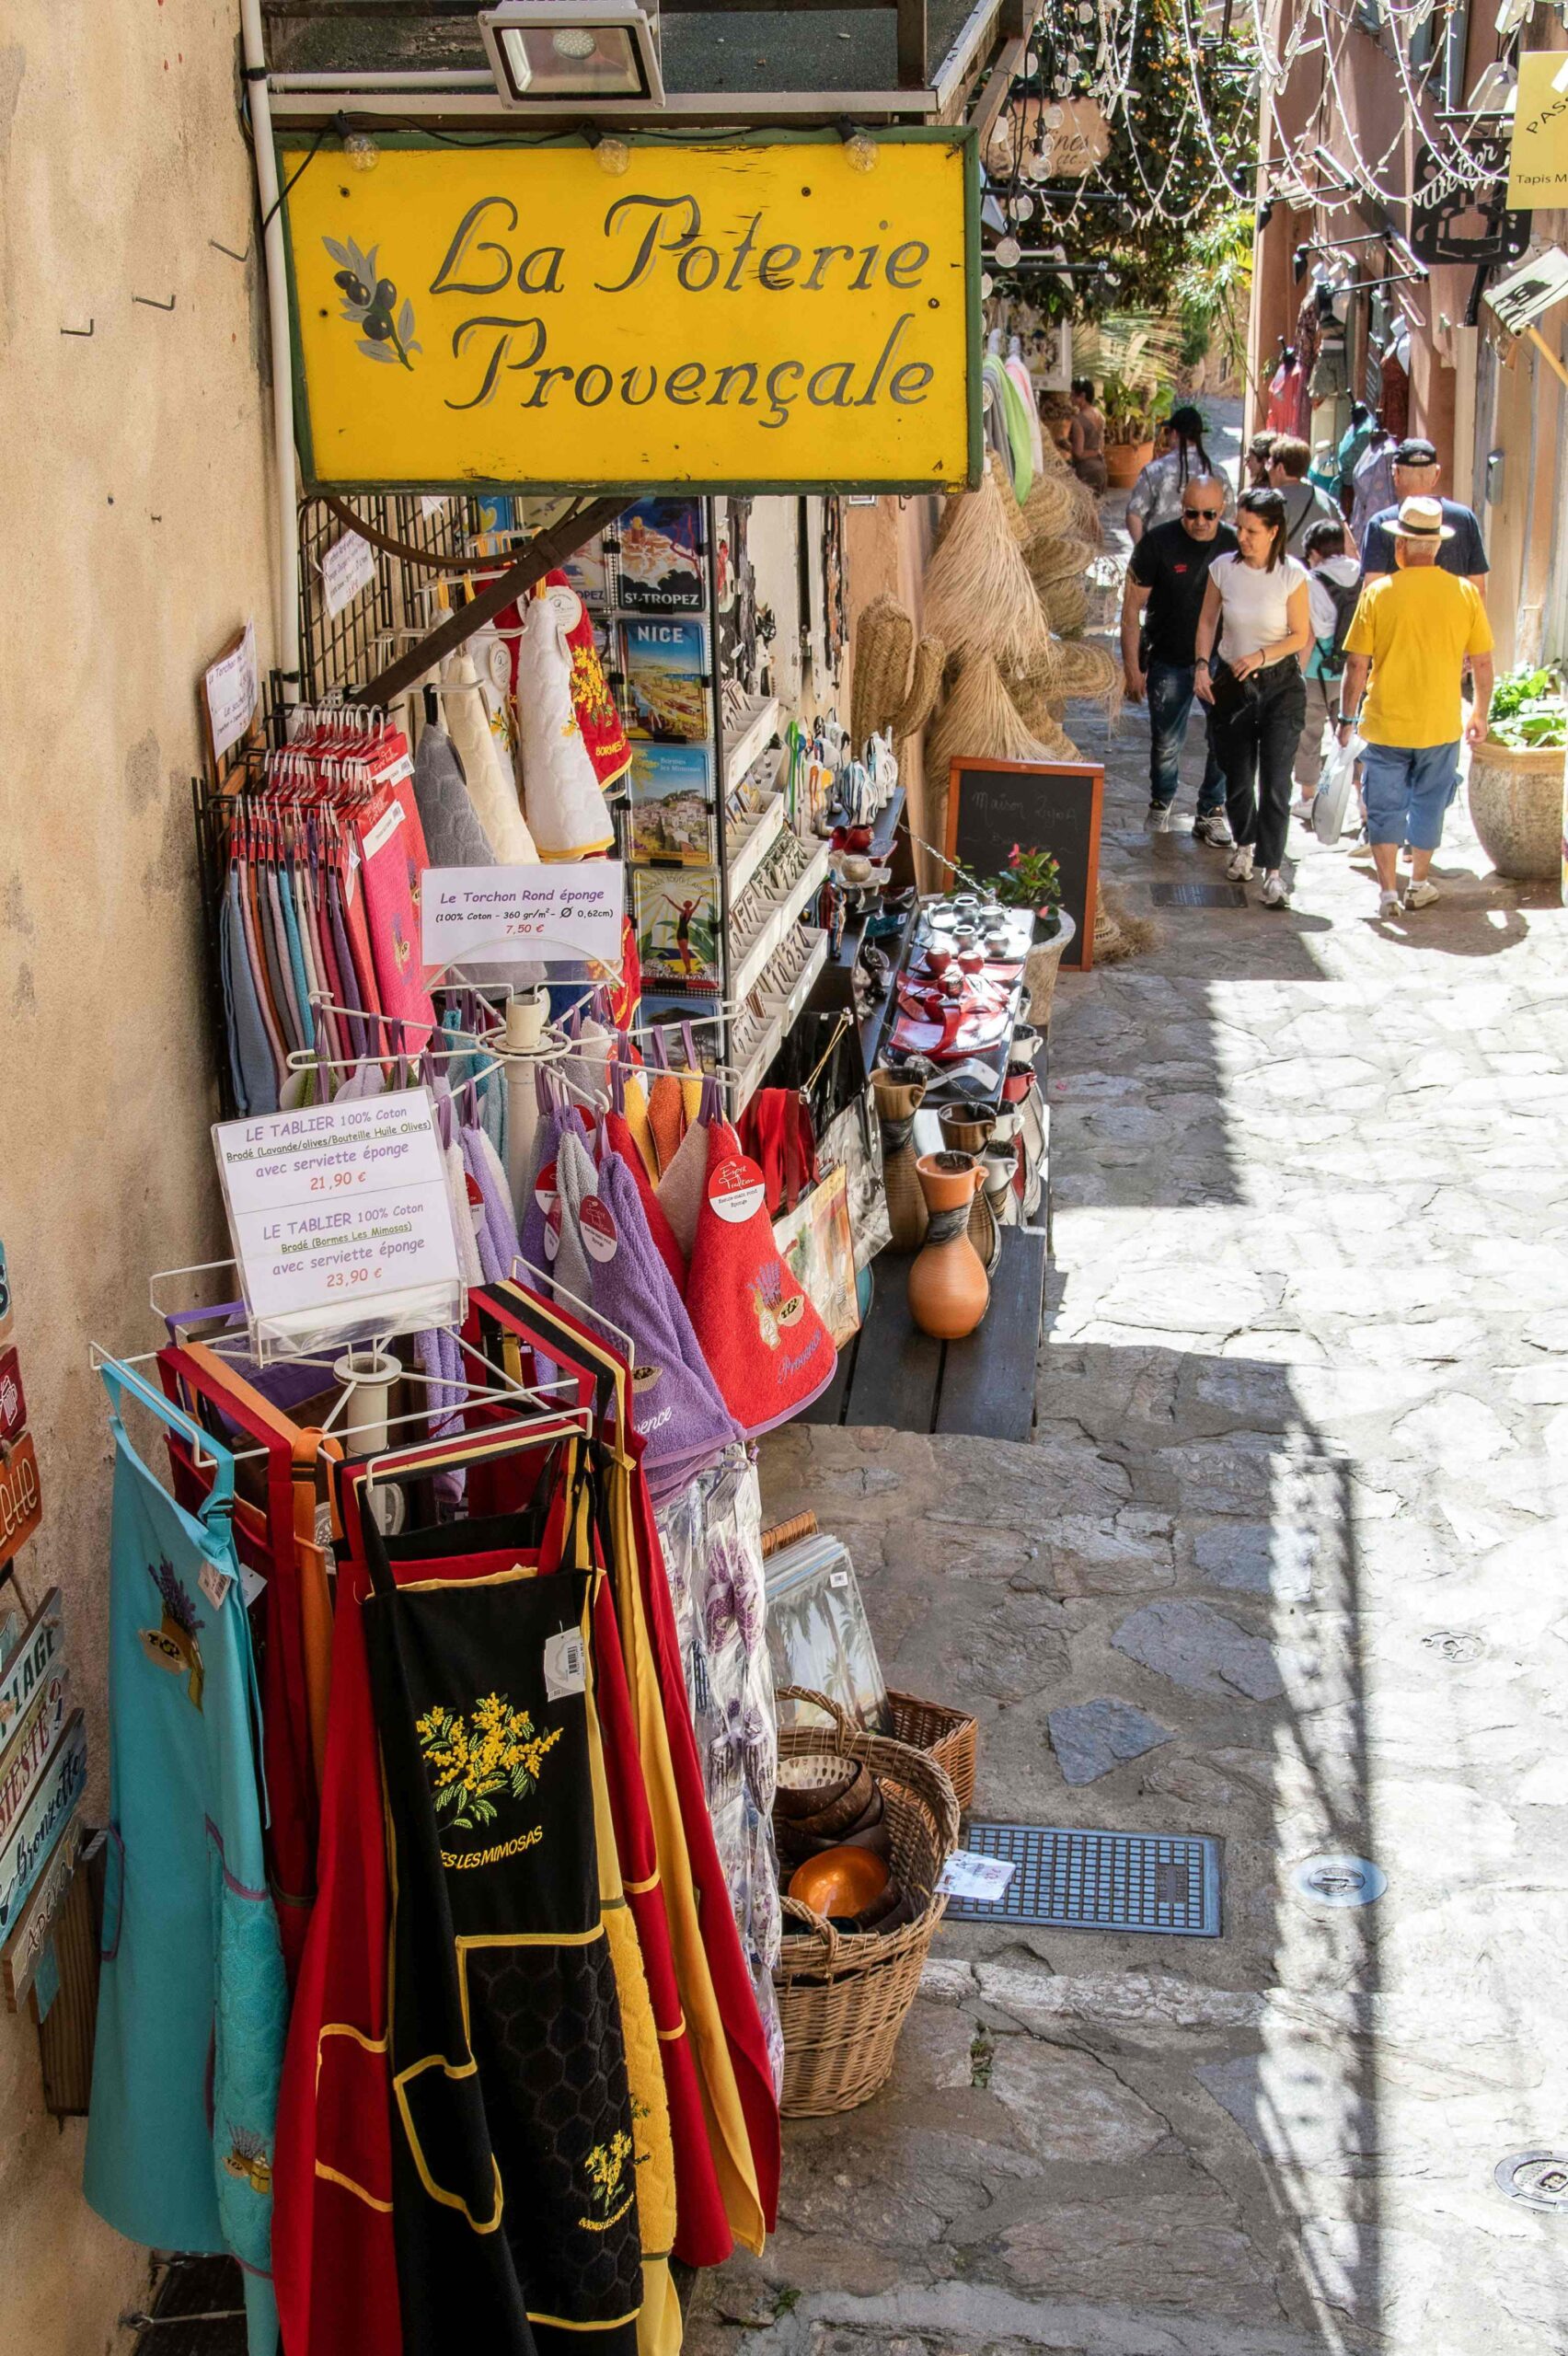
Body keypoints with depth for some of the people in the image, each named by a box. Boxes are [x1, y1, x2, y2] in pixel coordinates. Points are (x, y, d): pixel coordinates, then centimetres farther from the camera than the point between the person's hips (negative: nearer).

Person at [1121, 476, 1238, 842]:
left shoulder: (1235, 545, -4)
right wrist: (1132, 665, -8)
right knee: (1166, 743, 8)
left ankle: (1211, 813, 16)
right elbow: (1132, 606, -6)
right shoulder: (1158, 543, -10)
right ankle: (1161, 801, 35)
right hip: (1170, 661, -1)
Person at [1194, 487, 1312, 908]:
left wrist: (1261, 656, -18)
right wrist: (1203, 664, -6)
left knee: (1275, 781, -10)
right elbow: (1207, 621, 7)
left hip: (1281, 685, -3)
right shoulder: (1223, 569, -5)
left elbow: (1300, 635, -5)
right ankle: (1244, 846, 38)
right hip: (1232, 684, 3)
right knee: (1237, 776, 13)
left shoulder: (1292, 574, -11)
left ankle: (1272, 871, -8)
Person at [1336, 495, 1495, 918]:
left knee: (1385, 806, 10)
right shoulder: (1465, 592, -5)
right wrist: (1480, 714, 14)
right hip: (1441, 725, 2)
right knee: (1428, 804, 17)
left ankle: (1388, 889, 6)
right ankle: (1419, 885, 26)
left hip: (1386, 724, -1)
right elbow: (1483, 664, 0)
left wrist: (1347, 717, 3)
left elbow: (1356, 665, -8)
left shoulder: (1378, 592, -9)